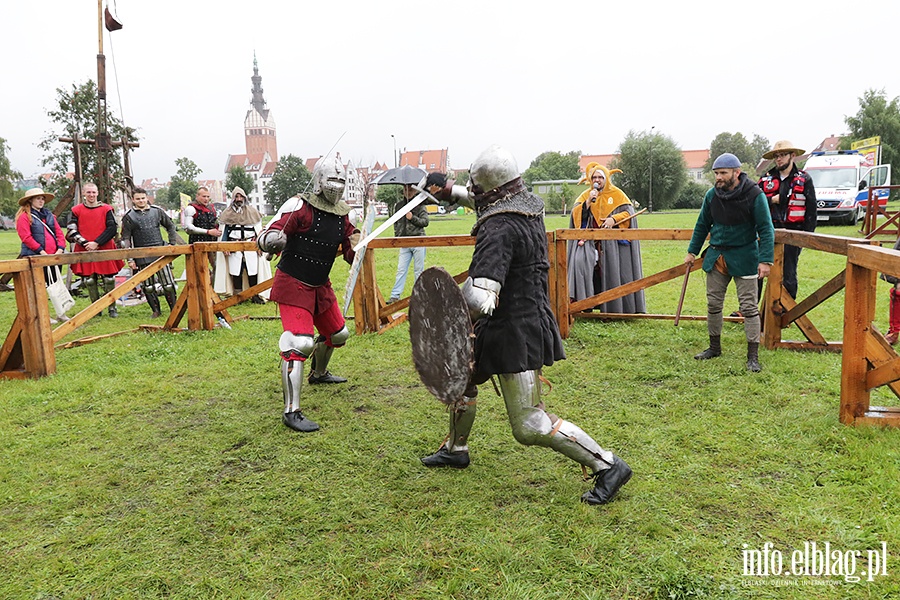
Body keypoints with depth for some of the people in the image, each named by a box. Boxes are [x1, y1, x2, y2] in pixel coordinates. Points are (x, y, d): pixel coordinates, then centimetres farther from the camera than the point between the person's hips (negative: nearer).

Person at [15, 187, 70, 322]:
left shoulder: (49, 214, 16)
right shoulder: (24, 216, -4)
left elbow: (59, 232, 11)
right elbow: (26, 237, -13)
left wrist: (60, 249, -4)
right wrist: (41, 251, -18)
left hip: (54, 256, 6)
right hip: (35, 257, -6)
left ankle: (61, 312, 16)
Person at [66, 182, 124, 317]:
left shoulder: (106, 209, 3)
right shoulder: (76, 210, 6)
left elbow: (112, 229, -4)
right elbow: (71, 231, 3)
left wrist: (96, 243, -11)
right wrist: (86, 243, -10)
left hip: (105, 250, -1)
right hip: (85, 251, 1)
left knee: (109, 280, 1)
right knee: (89, 281, 4)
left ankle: (112, 308, 10)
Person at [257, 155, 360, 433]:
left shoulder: (342, 214, 5)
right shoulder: (300, 207, -16)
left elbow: (351, 255, 9)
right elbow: (268, 238, -24)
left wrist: (356, 247, -14)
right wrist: (270, 240, -47)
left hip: (320, 285, 8)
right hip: (293, 285, -8)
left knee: (337, 334, 22)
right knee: (299, 343, -19)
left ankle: (319, 373, 52)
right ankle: (291, 412, -15)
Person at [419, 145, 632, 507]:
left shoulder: (498, 229, -24)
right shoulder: (530, 206, 4)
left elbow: (479, 298, -32)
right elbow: (494, 204, 29)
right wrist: (452, 192, 35)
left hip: (514, 331, -10)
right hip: (530, 318, 10)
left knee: (529, 426, -6)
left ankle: (607, 466, 2)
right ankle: (456, 449, 44)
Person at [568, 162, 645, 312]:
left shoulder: (616, 194, 7)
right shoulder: (585, 195, 13)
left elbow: (628, 212, 1)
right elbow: (576, 214, 1)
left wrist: (614, 219, -15)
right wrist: (589, 201, -11)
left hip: (614, 241, -2)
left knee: (614, 273, -4)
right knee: (581, 260, -22)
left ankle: (617, 307, 5)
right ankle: (581, 297, -21)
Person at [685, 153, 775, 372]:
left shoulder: (754, 195, -12)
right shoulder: (712, 195, 1)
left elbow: (766, 229, -10)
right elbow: (702, 225, 14)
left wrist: (765, 260, -18)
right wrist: (692, 251, 13)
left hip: (743, 258, -4)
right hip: (716, 256, 5)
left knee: (749, 306, -2)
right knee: (713, 304, 10)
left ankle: (753, 356, 4)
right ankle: (714, 347, 26)